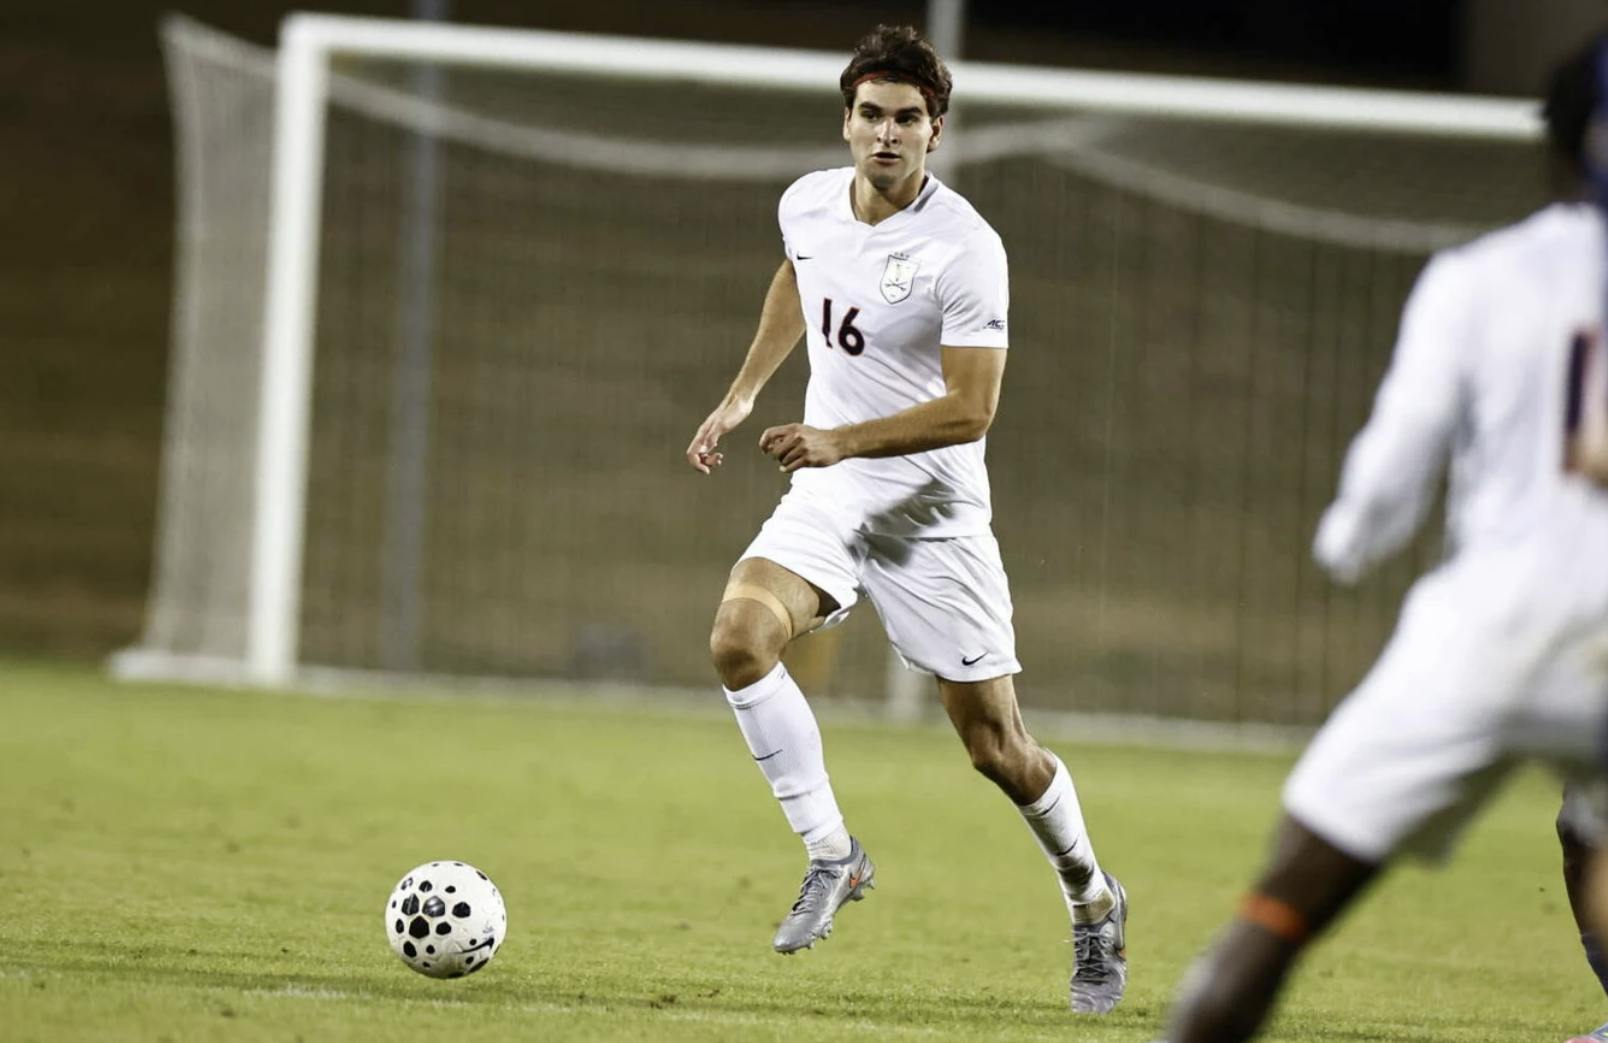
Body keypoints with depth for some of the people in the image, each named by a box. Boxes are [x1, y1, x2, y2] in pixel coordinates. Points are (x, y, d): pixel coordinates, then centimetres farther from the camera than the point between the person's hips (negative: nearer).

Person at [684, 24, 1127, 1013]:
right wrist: (742, 394, 19)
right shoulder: (807, 204, -1)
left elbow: (970, 411, -21)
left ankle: (1093, 898, 29)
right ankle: (833, 856, -10)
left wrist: (842, 441, -29)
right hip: (826, 494, 5)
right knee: (740, 635, -24)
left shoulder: (966, 249, -20)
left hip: (930, 506, -4)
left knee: (997, 746, 1)